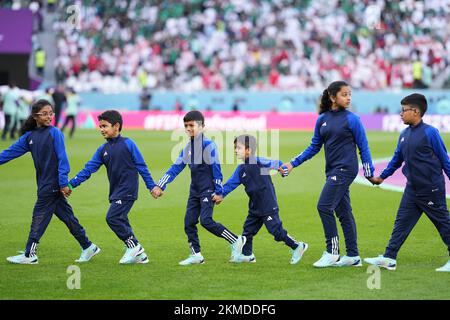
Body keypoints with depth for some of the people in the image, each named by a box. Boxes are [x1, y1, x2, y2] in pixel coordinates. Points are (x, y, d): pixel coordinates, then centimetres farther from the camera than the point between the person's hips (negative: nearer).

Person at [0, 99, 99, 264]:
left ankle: (30, 254, 1)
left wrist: (63, 183, -17)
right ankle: (88, 247, 18)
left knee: (39, 216, -4)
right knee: (66, 216, 10)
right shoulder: (29, 136, 10)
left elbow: (62, 158, -13)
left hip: (53, 184, -6)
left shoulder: (55, 133, -9)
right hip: (44, 184, 6)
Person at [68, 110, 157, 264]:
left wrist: (152, 186, -4)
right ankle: (139, 254, 16)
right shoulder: (103, 150, 10)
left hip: (128, 189, -7)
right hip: (115, 192, 7)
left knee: (113, 217, -16)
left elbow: (141, 166, -4)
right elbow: (88, 169, 6)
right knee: (121, 222, 8)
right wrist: (70, 184, -3)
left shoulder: (128, 144, -6)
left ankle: (133, 246, -3)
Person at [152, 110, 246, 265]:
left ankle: (236, 241, -8)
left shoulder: (208, 145, -11)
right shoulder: (188, 148, 11)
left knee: (206, 220, -18)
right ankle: (196, 255, 11)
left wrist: (219, 192, -12)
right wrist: (160, 185, 5)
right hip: (195, 191, 8)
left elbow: (216, 169, -11)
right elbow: (176, 167, 12)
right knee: (189, 222, 3)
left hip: (208, 191, -8)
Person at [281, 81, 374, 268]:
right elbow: (314, 147, 15)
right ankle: (353, 256, 15)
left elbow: (363, 147, -3)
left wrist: (369, 172, -5)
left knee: (324, 206, -13)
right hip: (332, 171, 6)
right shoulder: (322, 119, 8)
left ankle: (332, 253, -5)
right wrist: (293, 164, 10)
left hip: (345, 169, -6)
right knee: (343, 212, 9)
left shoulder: (352, 119, -6)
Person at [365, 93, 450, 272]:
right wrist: (382, 177, 19)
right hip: (412, 189, 7)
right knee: (402, 222, 5)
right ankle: (389, 258, 6)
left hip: (432, 190, -7)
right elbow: (397, 160, 18)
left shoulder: (430, 132, -13)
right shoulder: (404, 135, 7)